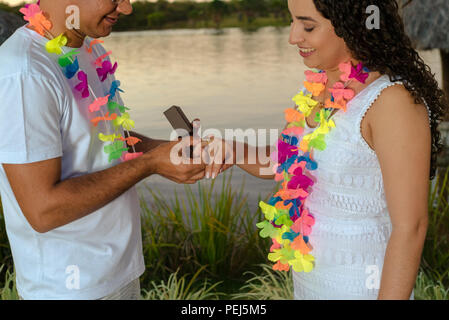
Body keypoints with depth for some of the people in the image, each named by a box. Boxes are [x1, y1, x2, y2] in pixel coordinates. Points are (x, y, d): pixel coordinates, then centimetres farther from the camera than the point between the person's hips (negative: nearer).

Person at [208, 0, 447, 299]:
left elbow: (410, 228, -22)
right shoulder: (325, 83, 1)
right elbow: (292, 166, 10)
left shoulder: (395, 100, -23)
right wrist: (234, 153, -6)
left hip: (362, 287, -7)